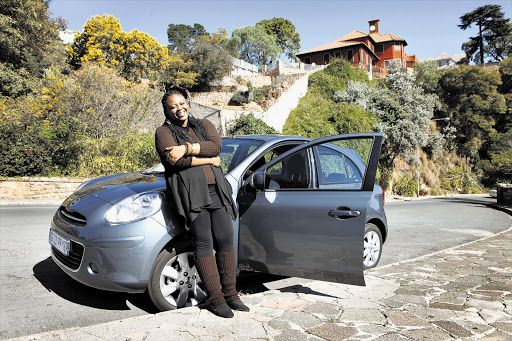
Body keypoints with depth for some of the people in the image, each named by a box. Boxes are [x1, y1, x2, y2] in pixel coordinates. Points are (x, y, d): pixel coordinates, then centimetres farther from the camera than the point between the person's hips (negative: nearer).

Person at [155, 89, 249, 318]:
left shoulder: (204, 125, 20)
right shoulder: (164, 132, 8)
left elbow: (216, 146, -2)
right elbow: (175, 160, -10)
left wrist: (186, 148, -13)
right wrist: (210, 160, -5)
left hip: (215, 190, 4)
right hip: (190, 193, -4)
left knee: (225, 239, 0)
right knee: (204, 243, -9)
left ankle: (230, 293, 9)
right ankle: (215, 298, -2)